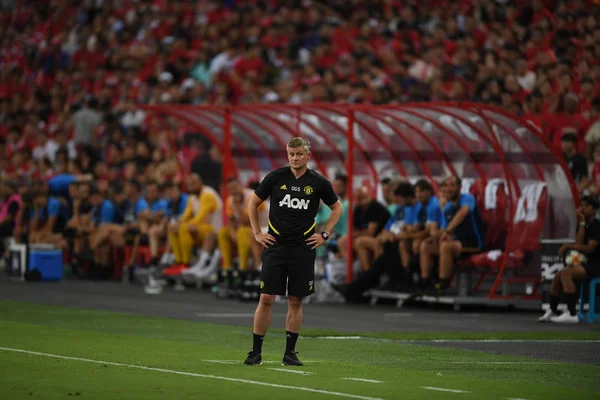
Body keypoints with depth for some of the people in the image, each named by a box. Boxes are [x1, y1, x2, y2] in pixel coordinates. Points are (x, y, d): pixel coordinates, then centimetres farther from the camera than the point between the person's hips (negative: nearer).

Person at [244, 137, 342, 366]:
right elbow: (253, 203, 12)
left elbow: (337, 208, 15)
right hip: (275, 245, -1)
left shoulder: (318, 183, 1)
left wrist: (325, 235, 7)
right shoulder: (275, 178, 0)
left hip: (303, 248, 1)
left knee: (296, 301, 4)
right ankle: (256, 352, 2)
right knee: (266, 299, -5)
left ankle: (290, 352, 12)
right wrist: (257, 233, 6)